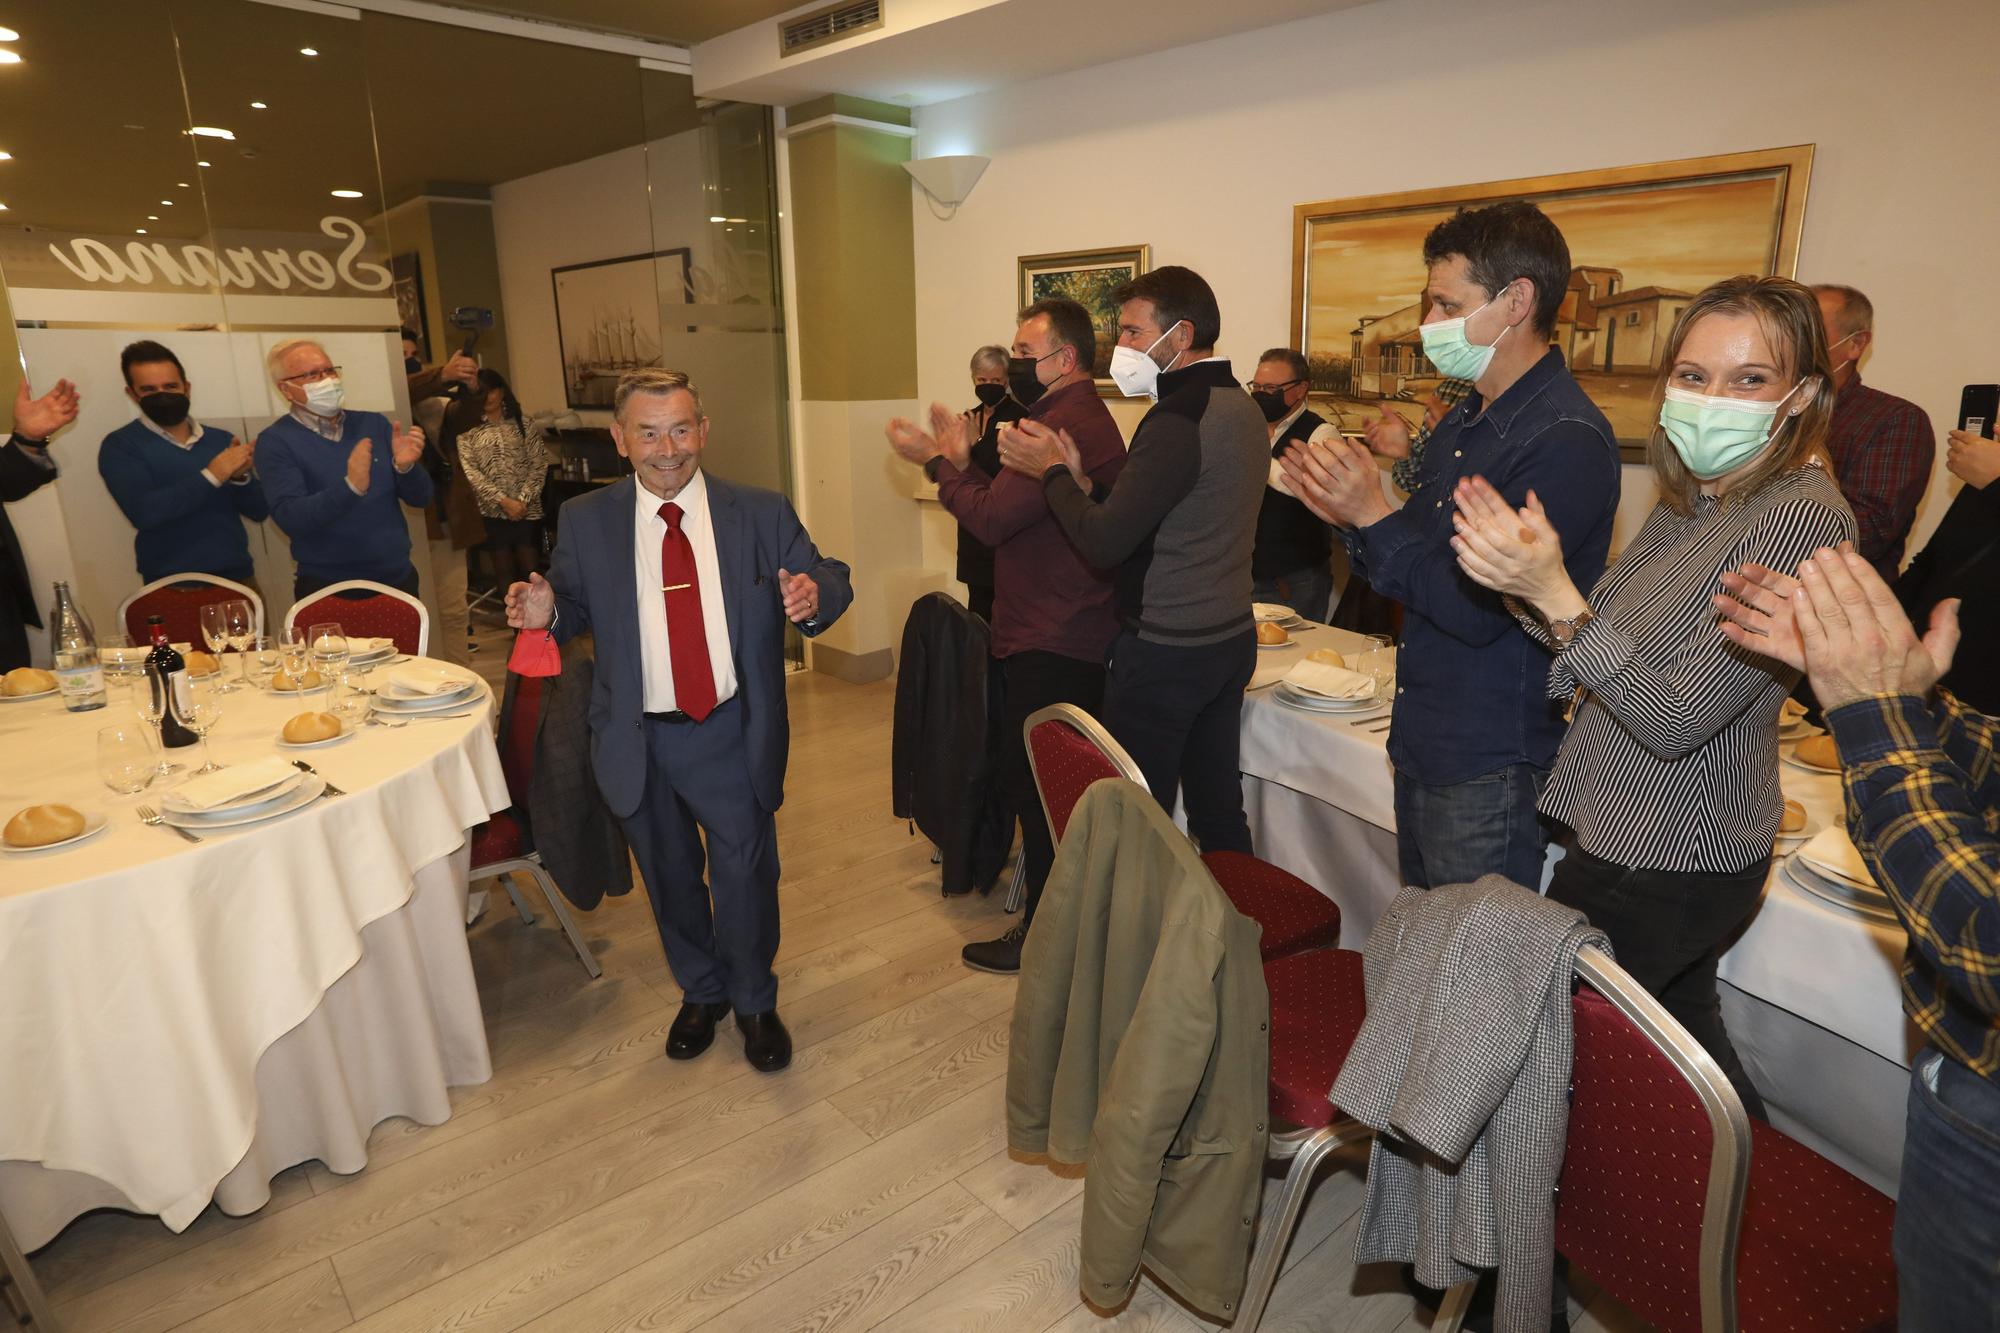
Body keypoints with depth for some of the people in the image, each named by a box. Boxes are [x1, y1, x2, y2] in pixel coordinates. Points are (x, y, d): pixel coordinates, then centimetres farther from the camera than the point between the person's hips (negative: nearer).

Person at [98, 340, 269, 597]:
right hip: (173, 587, -3)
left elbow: (259, 511, 6)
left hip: (238, 577, 3)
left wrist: (241, 477, -13)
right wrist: (211, 476, -20)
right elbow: (144, 513, -17)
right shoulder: (121, 445, -2)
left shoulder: (221, 440, 8)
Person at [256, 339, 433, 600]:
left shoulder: (374, 424, 6)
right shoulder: (276, 441, -5)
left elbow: (419, 498, 4)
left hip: (398, 579, 4)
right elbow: (291, 519, -18)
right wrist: (350, 487, -33)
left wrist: (405, 467, -17)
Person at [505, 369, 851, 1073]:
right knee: (670, 879, 19)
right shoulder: (585, 522, -2)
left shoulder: (761, 513, -4)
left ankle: (754, 1002, 35)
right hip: (638, 742, 2)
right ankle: (700, 992, 45)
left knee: (747, 875, 8)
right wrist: (545, 611, -17)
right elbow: (574, 606, 6)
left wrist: (814, 594, -28)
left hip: (733, 734, -1)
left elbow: (828, 579, -4)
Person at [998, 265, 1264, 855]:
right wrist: (1080, 477, 3)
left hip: (1163, 653, -9)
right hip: (1231, 641, 9)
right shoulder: (1242, 409, 11)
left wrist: (1052, 471, -7)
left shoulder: (1178, 419, -19)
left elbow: (1104, 545, -22)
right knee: (1218, 806, 18)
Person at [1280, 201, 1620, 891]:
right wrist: (1349, 515, -4)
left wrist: (1374, 514, -19)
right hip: (1421, 746, 8)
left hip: (1491, 768, -8)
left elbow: (1477, 608, -23)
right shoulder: (1461, 421, 10)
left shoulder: (1568, 439, -19)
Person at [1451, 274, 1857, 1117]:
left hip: (1665, 863, -8)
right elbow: (1596, 652, 6)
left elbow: (1676, 720, -25)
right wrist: (1525, 578, -11)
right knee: (1683, 1033, 25)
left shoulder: (1799, 517, -20)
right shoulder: (1691, 500, 6)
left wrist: (1555, 592, -32)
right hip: (1656, 837, 8)